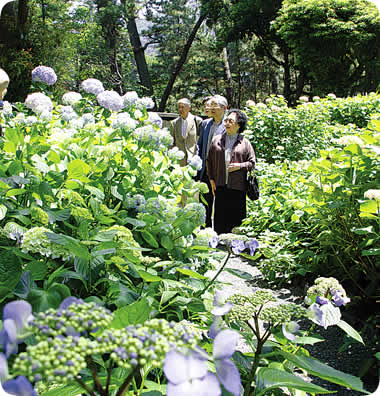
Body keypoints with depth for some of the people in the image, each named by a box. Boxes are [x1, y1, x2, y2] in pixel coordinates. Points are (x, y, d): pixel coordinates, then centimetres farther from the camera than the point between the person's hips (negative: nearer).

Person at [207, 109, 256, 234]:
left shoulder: (245, 143, 4)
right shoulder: (216, 140, 10)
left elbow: (252, 162, 7)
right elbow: (209, 160, 15)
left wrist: (240, 166, -11)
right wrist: (211, 179, 8)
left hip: (238, 186, -2)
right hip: (220, 185, 2)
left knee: (236, 217, 2)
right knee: (220, 216, 4)